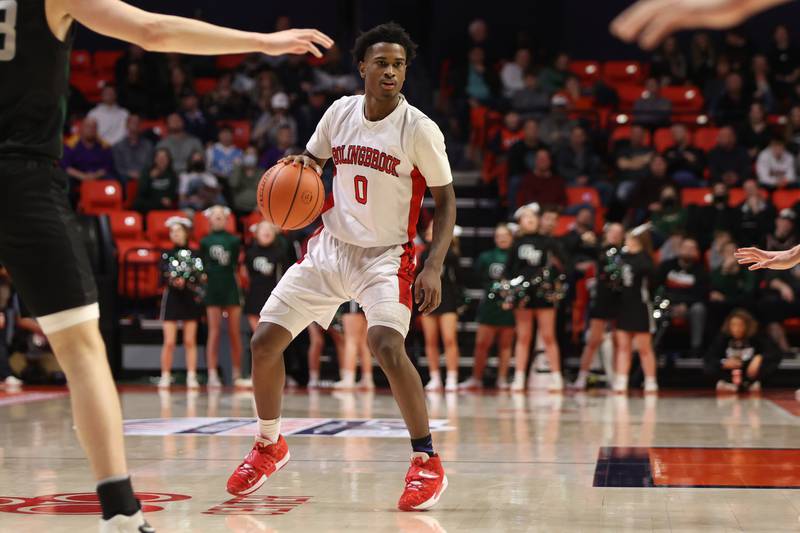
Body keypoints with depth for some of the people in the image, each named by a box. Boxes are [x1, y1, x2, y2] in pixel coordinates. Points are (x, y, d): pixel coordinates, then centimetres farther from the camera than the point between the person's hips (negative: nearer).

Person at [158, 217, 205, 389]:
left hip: (191, 300, 1)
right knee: (169, 342, -6)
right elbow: (163, 278, -1)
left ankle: (191, 377, 2)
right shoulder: (167, 254, 7)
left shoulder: (194, 254, 7)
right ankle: (165, 377, 1)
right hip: (172, 299, 0)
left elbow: (202, 278, 4)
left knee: (190, 341, 0)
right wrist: (174, 281, -20)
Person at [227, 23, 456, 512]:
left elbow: (446, 200, -7)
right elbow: (312, 160, 15)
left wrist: (434, 267, -19)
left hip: (386, 256, -5)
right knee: (265, 342, 0)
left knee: (388, 347, -30)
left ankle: (428, 463, -15)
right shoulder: (341, 111, -1)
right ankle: (269, 445, 25)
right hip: (330, 247, 5)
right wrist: (299, 167, -10)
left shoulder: (419, 128, -13)